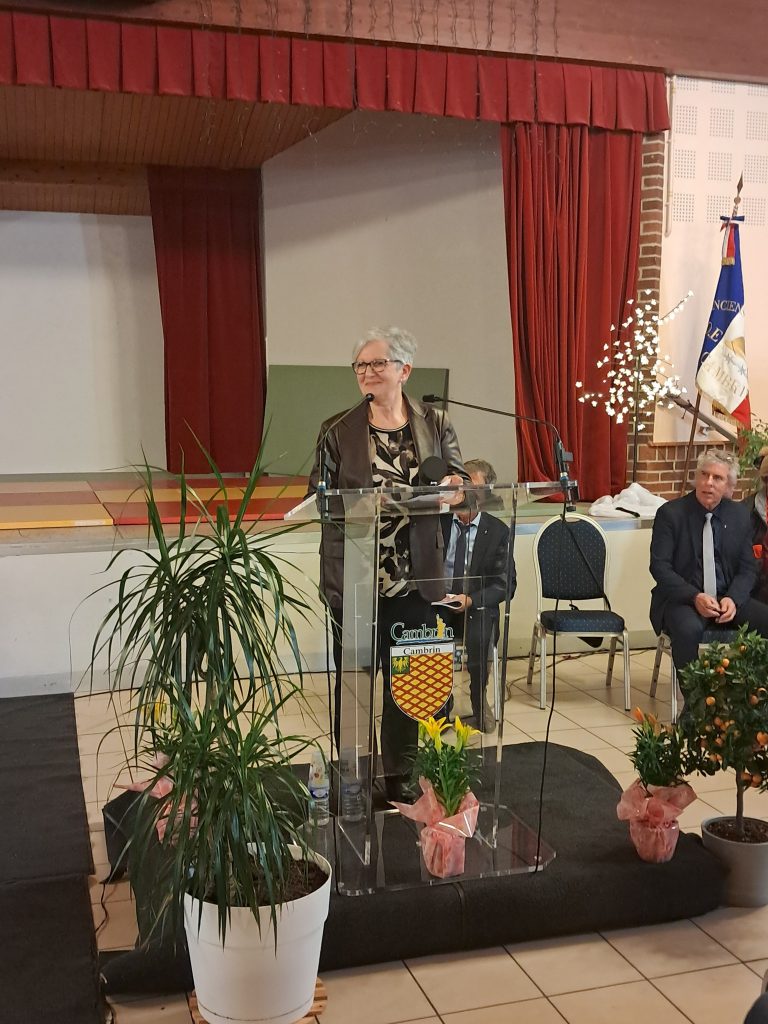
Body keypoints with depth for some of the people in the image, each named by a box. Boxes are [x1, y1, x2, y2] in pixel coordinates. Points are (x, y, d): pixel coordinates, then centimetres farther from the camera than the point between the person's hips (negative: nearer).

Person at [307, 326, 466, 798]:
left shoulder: (436, 423, 6)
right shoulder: (338, 431, 1)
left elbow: (458, 482, 8)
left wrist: (453, 488, -17)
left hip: (416, 579, 1)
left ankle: (401, 776, 26)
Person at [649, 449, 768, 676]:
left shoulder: (740, 514, 7)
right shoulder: (670, 514, -4)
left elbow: (748, 568, 8)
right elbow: (659, 566, -8)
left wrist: (733, 598, -13)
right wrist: (695, 597, -22)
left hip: (729, 599, 4)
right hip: (682, 598, -4)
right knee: (688, 629, -36)